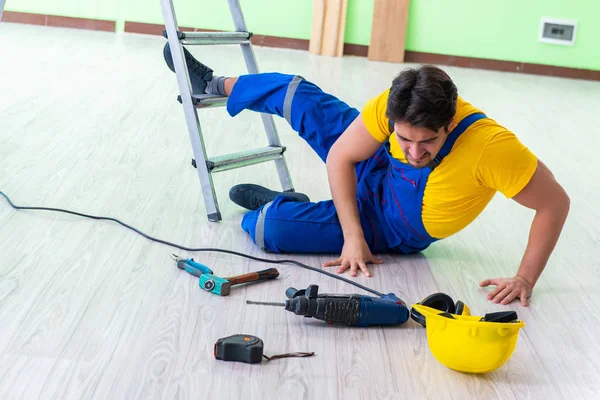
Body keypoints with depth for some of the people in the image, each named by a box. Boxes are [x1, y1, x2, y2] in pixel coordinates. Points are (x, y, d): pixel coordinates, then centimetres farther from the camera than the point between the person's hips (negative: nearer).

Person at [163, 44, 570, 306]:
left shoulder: (491, 146, -40)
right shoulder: (393, 105, -28)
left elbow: (555, 203, -28)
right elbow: (340, 157, -16)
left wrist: (525, 278, -33)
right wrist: (352, 235, -24)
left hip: (392, 225, -3)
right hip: (375, 169, 3)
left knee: (270, 227, -19)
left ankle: (281, 205, 19)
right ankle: (212, 83, 33)